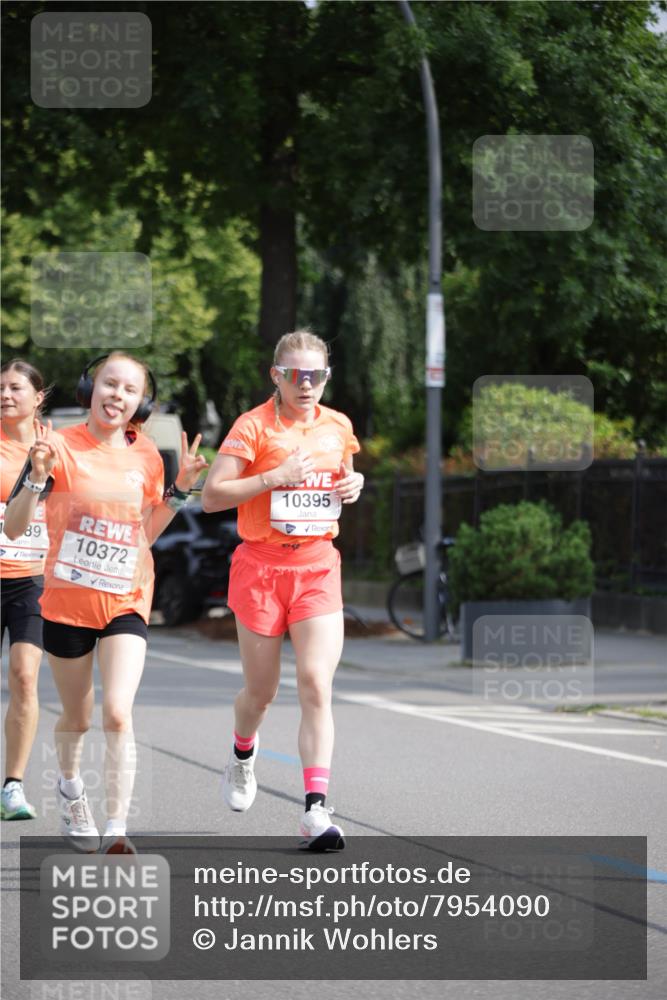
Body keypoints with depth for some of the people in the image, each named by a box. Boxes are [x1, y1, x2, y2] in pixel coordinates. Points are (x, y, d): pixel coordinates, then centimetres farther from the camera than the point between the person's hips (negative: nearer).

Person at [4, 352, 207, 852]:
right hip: (67, 600, -1)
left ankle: (116, 830, -13)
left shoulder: (146, 457, 2)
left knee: (118, 714, -16)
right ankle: (70, 785, 46)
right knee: (77, 717, 14)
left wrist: (179, 489, 2)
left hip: (126, 602, 1)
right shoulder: (62, 446, -9)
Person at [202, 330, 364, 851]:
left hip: (318, 565, 2)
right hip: (261, 566, -2)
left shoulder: (338, 426, 7)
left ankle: (316, 810, -17)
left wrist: (354, 484, 2)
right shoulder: (254, 426, -7)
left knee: (317, 684, -13)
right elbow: (212, 496, -11)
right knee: (262, 691, 9)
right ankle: (243, 754, 45)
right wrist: (275, 477, -20)